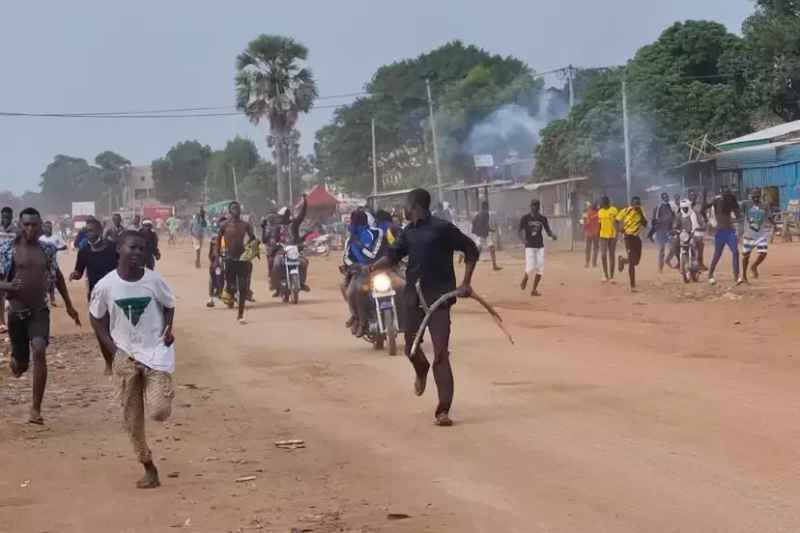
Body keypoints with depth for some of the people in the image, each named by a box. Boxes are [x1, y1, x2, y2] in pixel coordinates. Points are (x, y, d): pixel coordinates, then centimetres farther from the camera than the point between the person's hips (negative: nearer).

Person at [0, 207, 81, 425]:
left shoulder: (47, 249, 4)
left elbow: (57, 276, 19)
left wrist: (68, 305, 23)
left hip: (40, 311, 1)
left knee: (39, 351, -22)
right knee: (20, 364, 9)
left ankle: (36, 408, -16)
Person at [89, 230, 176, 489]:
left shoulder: (154, 280, -10)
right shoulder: (106, 285, -10)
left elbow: (169, 306, 8)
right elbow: (96, 317, 5)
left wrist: (168, 328, -10)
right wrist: (111, 347, -3)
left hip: (156, 351, -2)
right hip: (125, 356, 2)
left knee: (158, 411, -17)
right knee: (132, 419, 6)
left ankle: (166, 389, 19)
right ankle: (149, 468, 23)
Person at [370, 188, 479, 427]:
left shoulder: (442, 228, -9)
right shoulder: (409, 232, 11)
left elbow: (471, 250, -4)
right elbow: (393, 256, 14)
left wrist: (466, 283, -9)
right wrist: (371, 268, -4)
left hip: (439, 298, -6)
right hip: (413, 297, 6)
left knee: (441, 354, -10)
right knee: (411, 348, 15)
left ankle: (443, 410, -8)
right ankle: (422, 371, 51)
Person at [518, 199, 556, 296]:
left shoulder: (543, 218, 6)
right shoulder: (525, 218, -4)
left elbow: (548, 231, 8)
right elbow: (521, 232, -5)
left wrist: (552, 235, -15)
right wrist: (523, 239, -25)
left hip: (540, 246, 4)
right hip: (530, 246, -4)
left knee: (540, 268, -1)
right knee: (531, 267, -16)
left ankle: (534, 290, 10)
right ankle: (524, 281, 16)